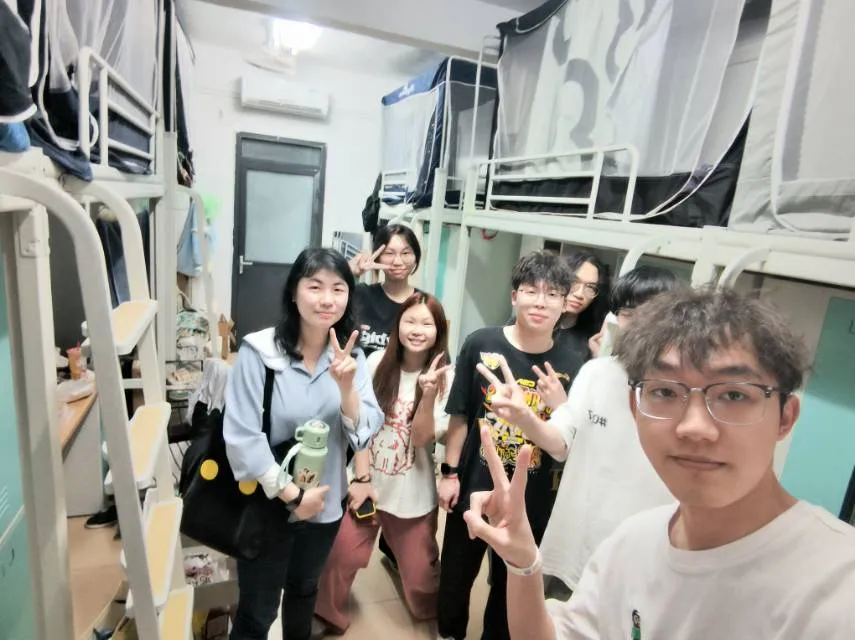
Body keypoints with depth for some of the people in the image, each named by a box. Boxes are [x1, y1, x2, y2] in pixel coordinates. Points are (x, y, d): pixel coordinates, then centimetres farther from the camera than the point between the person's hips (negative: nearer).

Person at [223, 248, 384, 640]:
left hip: (325, 503, 4)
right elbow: (242, 439, -20)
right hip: (267, 506, -4)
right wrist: (292, 494, -16)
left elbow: (364, 436, -13)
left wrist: (347, 386, -29)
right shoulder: (259, 351, -20)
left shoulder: (350, 355, -7)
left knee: (304, 590, 28)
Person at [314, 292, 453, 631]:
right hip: (368, 479, 1)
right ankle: (327, 617, 33)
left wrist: (428, 394, -33)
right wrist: (362, 478, -9)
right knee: (342, 555, 4)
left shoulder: (446, 378, -11)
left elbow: (421, 438, -18)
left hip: (412, 492, -1)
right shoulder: (378, 362, -8)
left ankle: (430, 614, 46)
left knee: (419, 569, 11)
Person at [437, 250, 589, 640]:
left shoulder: (570, 366, -10)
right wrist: (450, 472, -3)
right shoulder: (481, 345, -14)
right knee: (456, 574, 22)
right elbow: (460, 415, -5)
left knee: (512, 582, 23)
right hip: (473, 488, 0)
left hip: (532, 502, 1)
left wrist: (561, 406, -23)